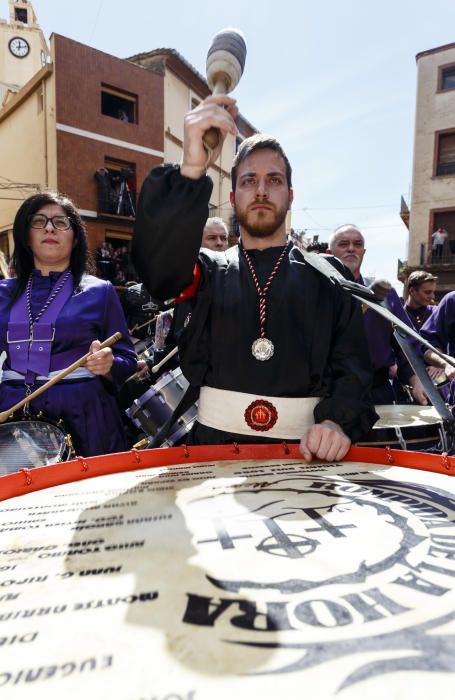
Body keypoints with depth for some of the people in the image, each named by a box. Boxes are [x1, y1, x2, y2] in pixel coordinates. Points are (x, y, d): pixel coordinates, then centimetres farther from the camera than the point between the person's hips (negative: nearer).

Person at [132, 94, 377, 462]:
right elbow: (156, 261, -13)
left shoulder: (325, 276, 9)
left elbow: (351, 364, 2)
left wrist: (336, 421, -17)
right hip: (214, 444, 0)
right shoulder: (207, 270, 9)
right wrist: (190, 171, -28)